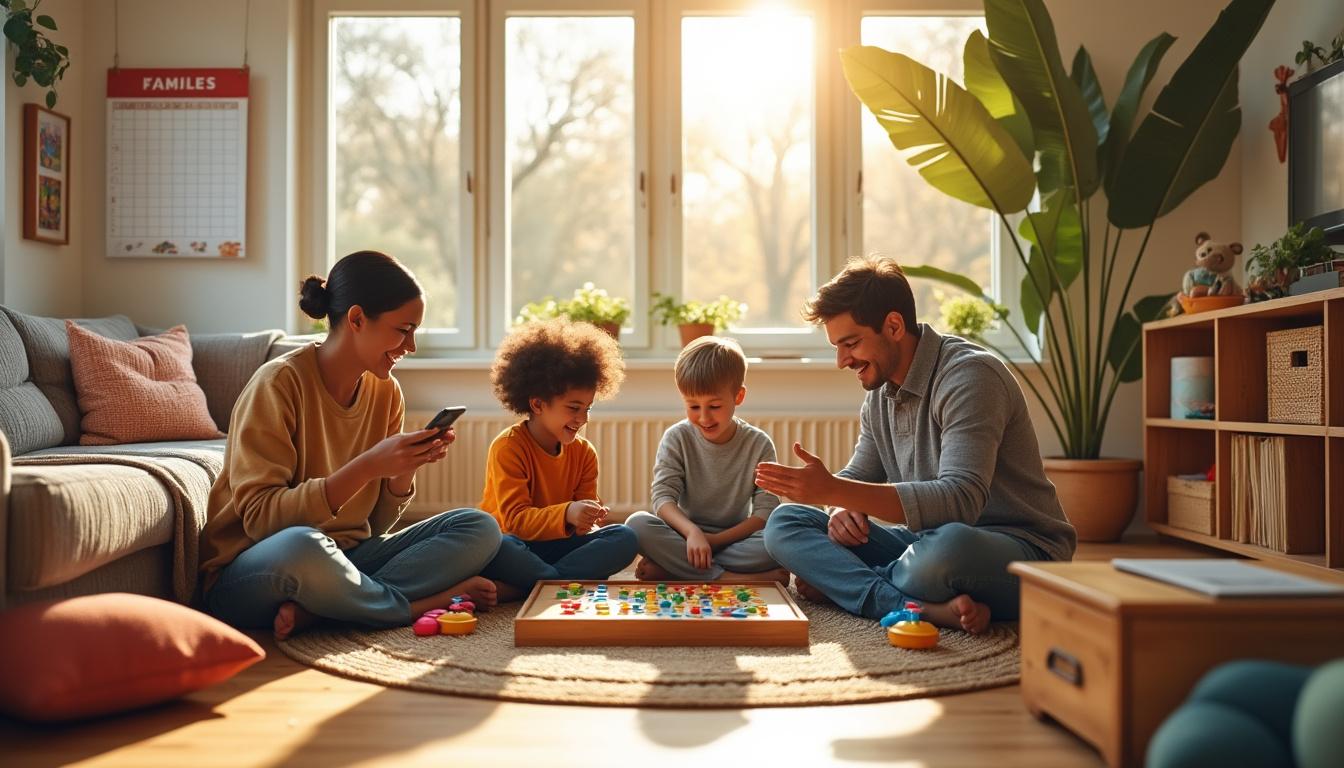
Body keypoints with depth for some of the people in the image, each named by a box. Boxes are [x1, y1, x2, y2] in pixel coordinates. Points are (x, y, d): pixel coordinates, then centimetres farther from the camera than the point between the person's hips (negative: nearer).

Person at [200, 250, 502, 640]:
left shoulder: (386, 391, 4)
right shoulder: (280, 382, -14)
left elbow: (376, 526, 6)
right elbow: (258, 517, -21)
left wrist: (406, 468, -13)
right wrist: (368, 466, -28)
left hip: (341, 561, 7)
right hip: (249, 575, -6)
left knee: (480, 529, -10)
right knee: (301, 545, -41)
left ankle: (313, 609, -21)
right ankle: (424, 604, -14)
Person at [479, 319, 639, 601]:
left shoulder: (584, 453, 5)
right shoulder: (507, 447, -13)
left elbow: (579, 523, 2)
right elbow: (515, 519, -22)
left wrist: (587, 519, -24)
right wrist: (567, 514, -40)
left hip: (556, 545, 6)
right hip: (513, 545, -5)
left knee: (624, 538, -19)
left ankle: (515, 589, -26)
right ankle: (579, 583, -22)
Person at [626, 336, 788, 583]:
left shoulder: (758, 444, -4)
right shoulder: (677, 438, -2)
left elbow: (766, 510, -10)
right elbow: (663, 495, -12)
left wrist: (714, 540, -19)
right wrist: (692, 532, -32)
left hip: (736, 540, 0)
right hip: (685, 534, 0)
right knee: (638, 523, -27)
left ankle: (668, 569, -25)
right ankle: (725, 579, -31)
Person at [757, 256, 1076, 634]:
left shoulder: (970, 376, -19)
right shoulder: (880, 392, 8)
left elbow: (961, 499, -31)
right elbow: (860, 475, 17)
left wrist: (834, 490, -35)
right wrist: (843, 508, -9)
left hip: (1021, 549, -7)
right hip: (927, 539, 8)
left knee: (949, 545, -43)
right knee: (784, 523, -7)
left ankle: (837, 583, -12)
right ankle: (927, 609, -24)